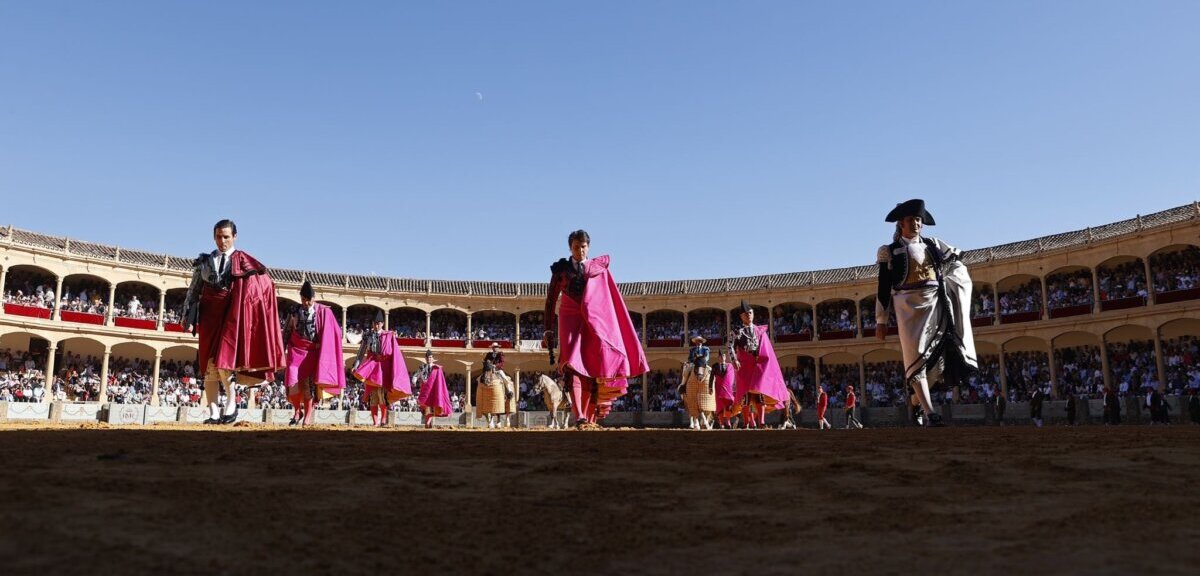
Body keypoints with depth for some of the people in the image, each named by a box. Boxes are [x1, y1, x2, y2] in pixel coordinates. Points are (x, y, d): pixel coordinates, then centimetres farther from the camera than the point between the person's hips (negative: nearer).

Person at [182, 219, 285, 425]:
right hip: (210, 315, 3)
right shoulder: (204, 262, 12)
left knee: (223, 360, -14)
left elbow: (264, 281, -3)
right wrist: (188, 318, 6)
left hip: (231, 315, -3)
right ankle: (213, 413, 4)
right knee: (209, 366, 0)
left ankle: (232, 403, 4)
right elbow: (193, 291, 12)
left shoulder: (242, 260, 5)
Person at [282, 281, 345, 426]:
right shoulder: (294, 312, 5)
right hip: (296, 350, 2)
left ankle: (307, 416, 3)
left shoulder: (323, 312, -1)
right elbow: (286, 333, 12)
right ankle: (297, 410, 6)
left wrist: (321, 344, -4)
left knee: (308, 381, -6)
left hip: (313, 352, -2)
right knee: (292, 380, -14)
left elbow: (334, 333, 2)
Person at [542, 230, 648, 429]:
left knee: (593, 368, -5)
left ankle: (590, 417, 1)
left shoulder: (599, 268, 13)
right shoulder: (561, 269, 10)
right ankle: (579, 417, -29)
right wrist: (548, 331, 6)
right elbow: (551, 300, 10)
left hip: (594, 322, 2)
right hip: (570, 320, -1)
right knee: (573, 365, -18)